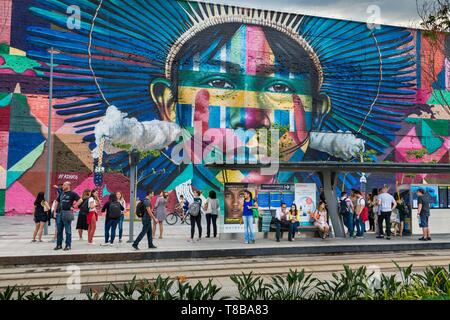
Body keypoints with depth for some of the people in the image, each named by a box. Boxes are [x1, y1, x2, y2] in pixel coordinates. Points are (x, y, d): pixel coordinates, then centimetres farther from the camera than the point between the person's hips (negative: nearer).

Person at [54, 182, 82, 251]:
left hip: (67, 213, -7)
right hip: (60, 213, 7)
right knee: (59, 230, 10)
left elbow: (80, 200, -12)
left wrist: (73, 207, -14)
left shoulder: (72, 193, -5)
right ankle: (59, 245, 19)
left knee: (68, 231, -1)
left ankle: (68, 245, 4)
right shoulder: (62, 193, 16)